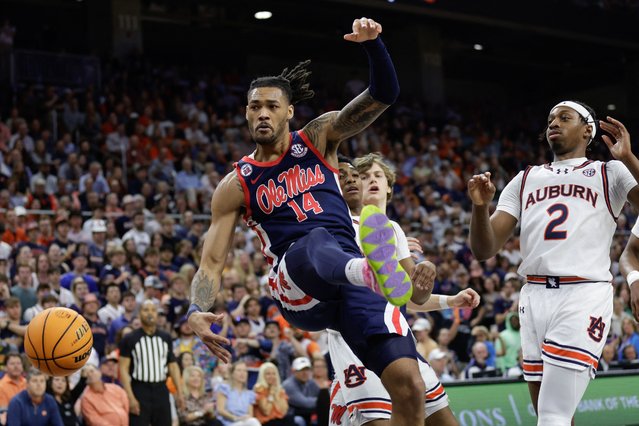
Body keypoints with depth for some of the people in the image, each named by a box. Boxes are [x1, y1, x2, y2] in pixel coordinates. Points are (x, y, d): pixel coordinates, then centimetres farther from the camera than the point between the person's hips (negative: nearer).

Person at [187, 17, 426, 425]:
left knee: (409, 387, -16)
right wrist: (198, 311, -12)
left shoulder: (317, 138, 15)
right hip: (298, 293, -2)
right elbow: (213, 261, 8)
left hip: (351, 281, 2)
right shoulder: (236, 186, 12)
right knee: (315, 242, -41)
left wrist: (372, 43, -15)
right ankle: (374, 271, -75)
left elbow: (383, 96, 4)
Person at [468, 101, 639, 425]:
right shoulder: (525, 180, 21)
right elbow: (484, 250, 13)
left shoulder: (610, 173, 11)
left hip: (583, 296, -5)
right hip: (534, 298, 5)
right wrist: (480, 205, -4)